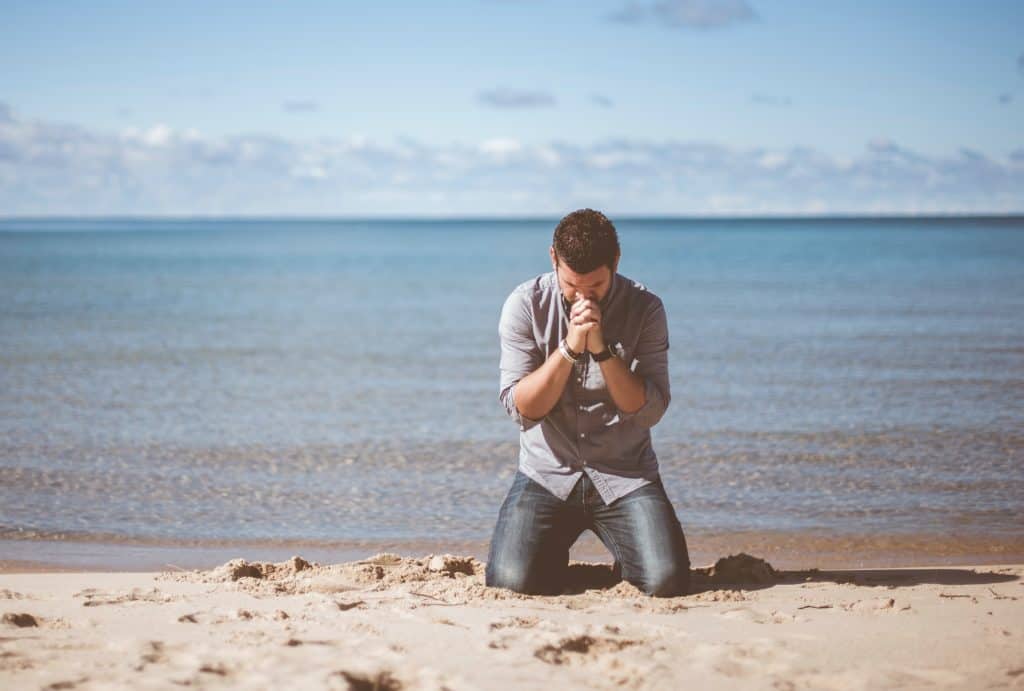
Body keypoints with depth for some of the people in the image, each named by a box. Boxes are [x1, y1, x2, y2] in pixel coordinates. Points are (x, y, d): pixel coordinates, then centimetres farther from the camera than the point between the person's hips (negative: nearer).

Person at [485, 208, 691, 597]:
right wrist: (569, 348, -22)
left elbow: (649, 411, -11)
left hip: (625, 475, 0)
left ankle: (625, 562, 17)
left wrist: (603, 349, -22)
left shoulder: (645, 309, -5)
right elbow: (521, 408, -10)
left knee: (667, 581, -21)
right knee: (511, 580, -22)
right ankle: (555, 556, 15)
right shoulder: (525, 306, -5)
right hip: (547, 473, 0)